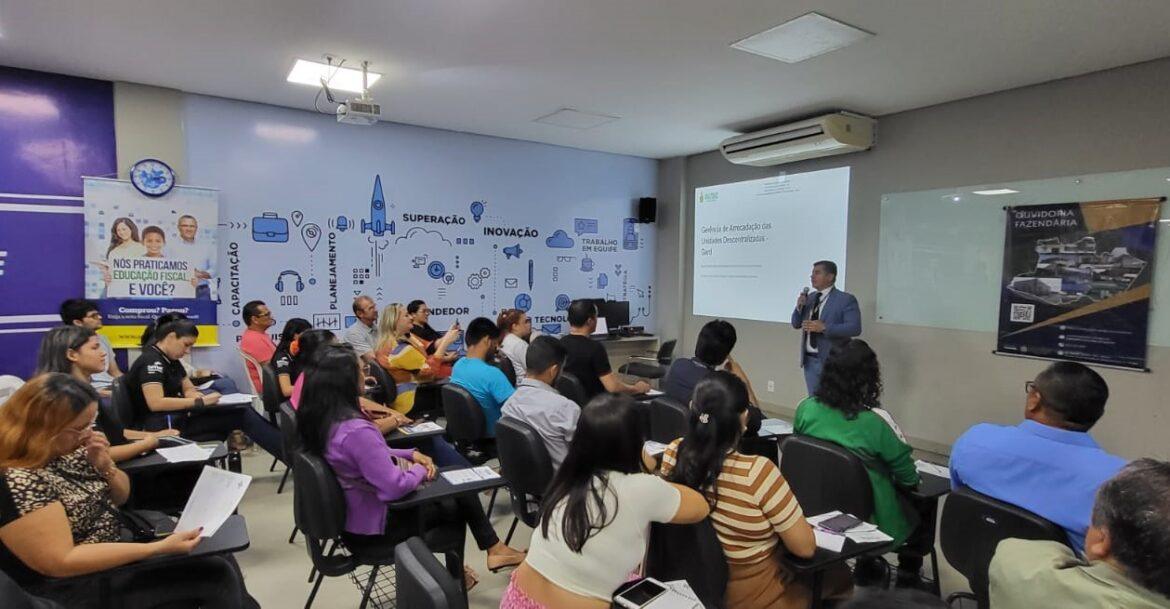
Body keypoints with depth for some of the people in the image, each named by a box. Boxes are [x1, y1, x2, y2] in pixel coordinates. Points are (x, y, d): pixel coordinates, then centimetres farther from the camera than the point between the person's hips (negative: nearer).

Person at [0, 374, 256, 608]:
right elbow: (61, 562, -28)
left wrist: (105, 465, -12)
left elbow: (120, 498, 10)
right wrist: (159, 548, -30)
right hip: (78, 588, -7)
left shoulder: (66, 450, -1)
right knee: (217, 576, -11)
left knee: (222, 561, 0)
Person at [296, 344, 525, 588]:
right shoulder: (356, 431, -35)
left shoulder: (322, 418, -4)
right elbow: (396, 486, -31)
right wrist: (419, 470, -11)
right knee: (457, 502, 11)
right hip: (374, 526, -8)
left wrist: (411, 454, 1)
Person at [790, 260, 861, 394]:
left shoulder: (846, 299, -8)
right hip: (810, 360, 6)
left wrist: (824, 328, -26)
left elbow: (855, 328, -17)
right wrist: (799, 307, -5)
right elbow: (796, 324, 15)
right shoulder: (810, 297, 11)